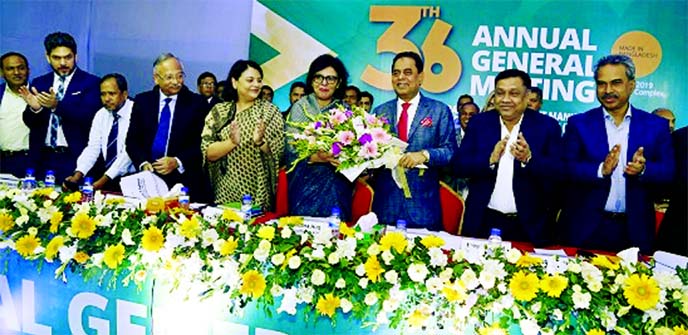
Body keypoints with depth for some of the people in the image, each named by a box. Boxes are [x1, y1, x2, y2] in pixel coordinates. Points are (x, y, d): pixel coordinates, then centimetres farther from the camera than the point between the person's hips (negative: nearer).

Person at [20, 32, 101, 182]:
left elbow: (90, 117, -14)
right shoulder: (38, 83, 12)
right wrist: (34, 108, -12)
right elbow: (30, 123, 9)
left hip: (76, 158, -4)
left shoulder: (91, 82, -2)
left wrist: (57, 105, -25)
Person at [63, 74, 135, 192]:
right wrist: (77, 175, -13)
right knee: (71, 186, -11)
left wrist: (103, 180, -24)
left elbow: (128, 152, -18)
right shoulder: (101, 114, 9)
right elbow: (93, 148, 3)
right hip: (104, 172, 6)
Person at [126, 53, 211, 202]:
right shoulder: (142, 101, 9)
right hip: (149, 178, 2)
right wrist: (143, 163, -9)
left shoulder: (197, 103, -1)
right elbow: (132, 139, 9)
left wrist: (177, 162, -16)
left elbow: (202, 144, -4)